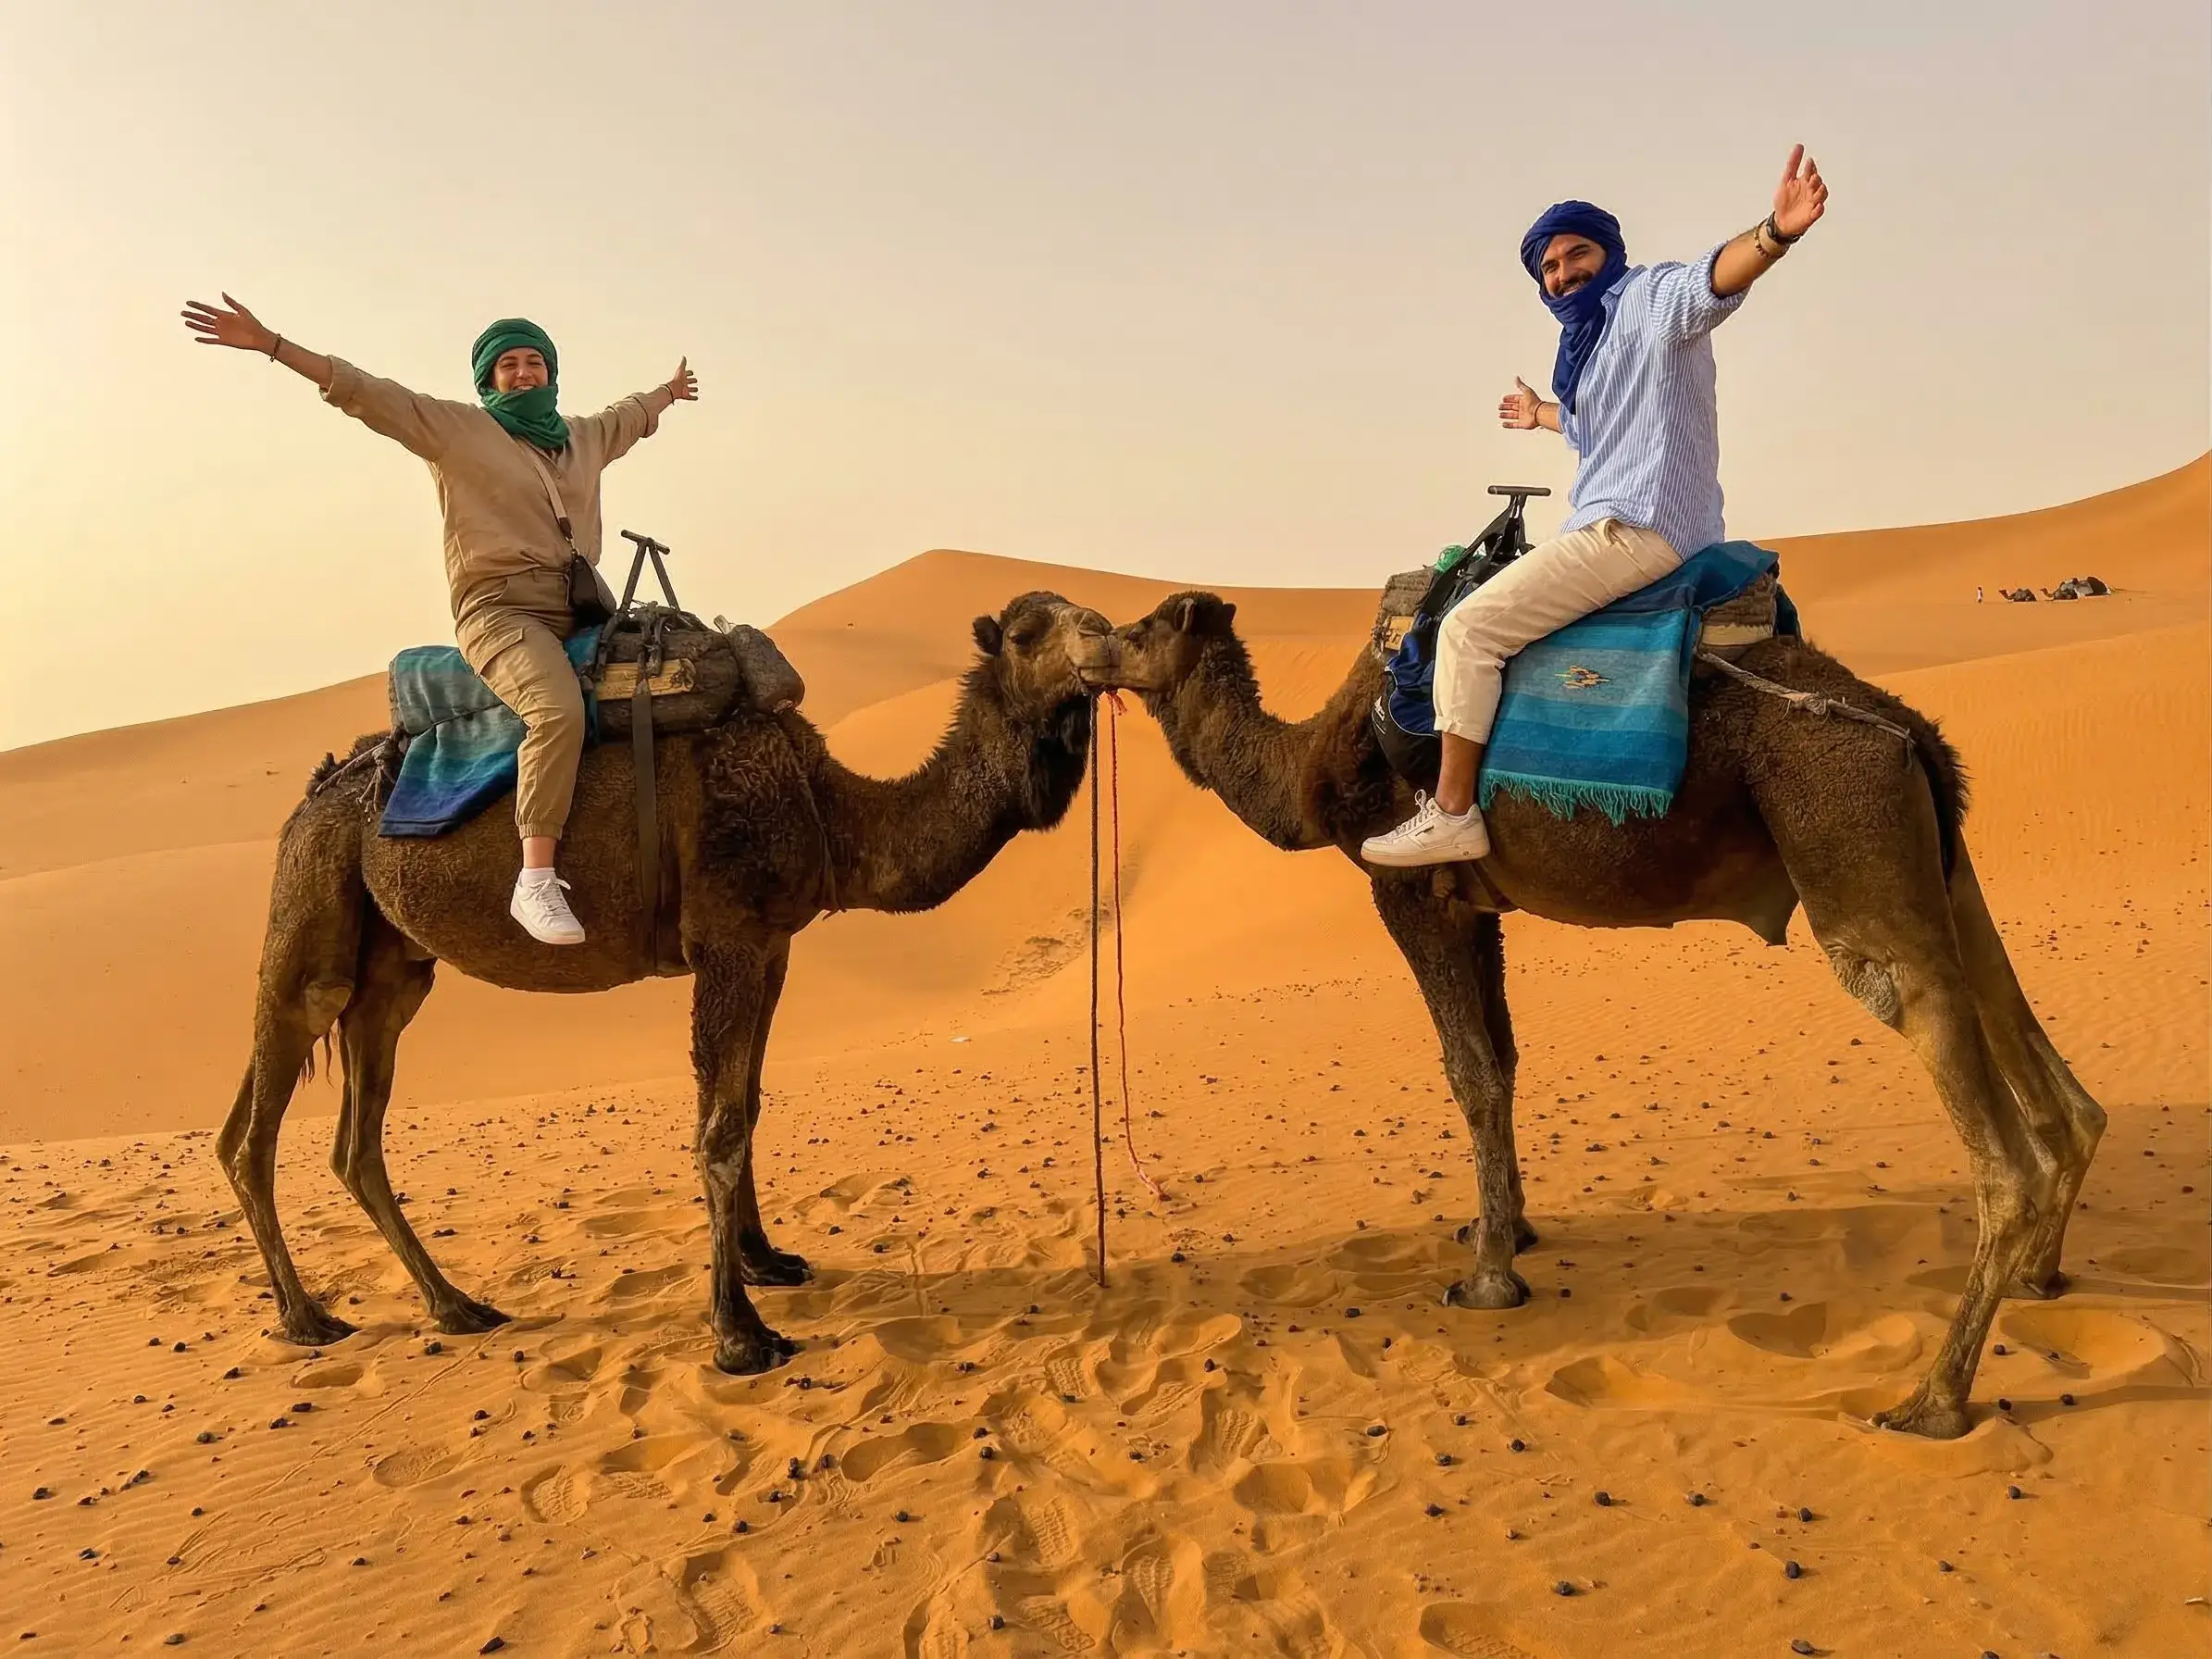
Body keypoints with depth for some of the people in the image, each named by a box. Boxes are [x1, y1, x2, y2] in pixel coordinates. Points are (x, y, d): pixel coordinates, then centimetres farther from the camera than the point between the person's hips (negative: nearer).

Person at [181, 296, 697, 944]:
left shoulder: (585, 436, 22)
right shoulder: (456, 427, 5)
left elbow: (632, 416, 43)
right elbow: (367, 392, -1)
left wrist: (669, 390, 61)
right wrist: (269, 344, -8)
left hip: (580, 611, 7)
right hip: (501, 610, -7)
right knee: (558, 710, -35)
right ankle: (535, 880, -35)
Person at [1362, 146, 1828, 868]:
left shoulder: (1648, 297, -6)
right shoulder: (1591, 338, 23)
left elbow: (1710, 281, -31)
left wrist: (1775, 232, -51)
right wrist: (1544, 415, 61)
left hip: (1637, 527, -11)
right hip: (1617, 530, 11)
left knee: (1470, 628, -16)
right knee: (1493, 616, 28)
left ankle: (1451, 815, -15)